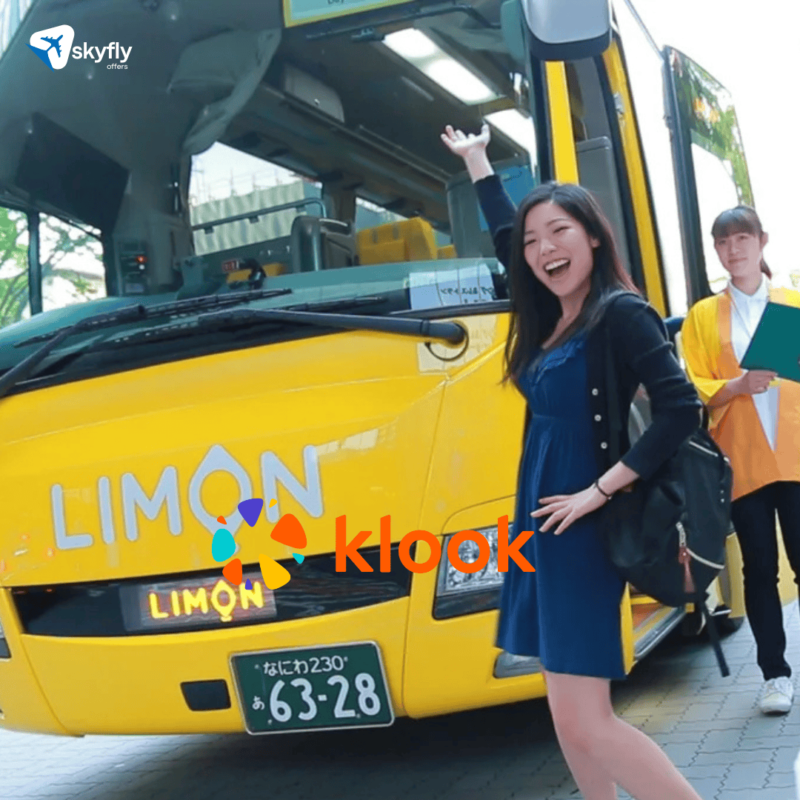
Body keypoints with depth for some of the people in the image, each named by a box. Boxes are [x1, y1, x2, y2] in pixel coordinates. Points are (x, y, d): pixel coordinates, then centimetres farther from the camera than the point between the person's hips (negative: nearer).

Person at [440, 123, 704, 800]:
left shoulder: (620, 313, -12)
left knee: (587, 724, -11)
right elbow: (505, 236, 29)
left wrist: (599, 491, -19)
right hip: (540, 526, 8)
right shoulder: (550, 318, 11)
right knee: (571, 720, 11)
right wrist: (477, 161, 38)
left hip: (581, 530, -8)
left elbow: (681, 410, -22)